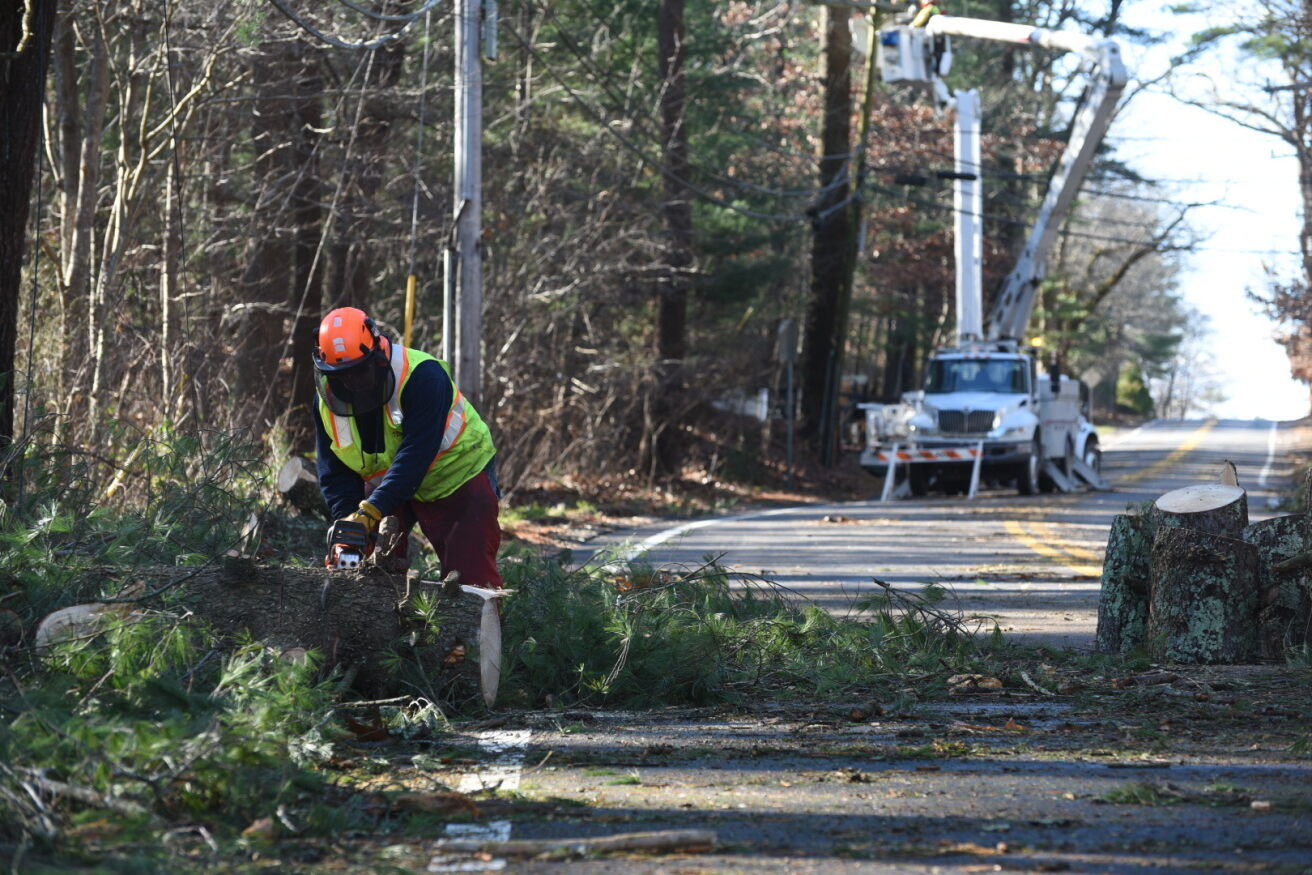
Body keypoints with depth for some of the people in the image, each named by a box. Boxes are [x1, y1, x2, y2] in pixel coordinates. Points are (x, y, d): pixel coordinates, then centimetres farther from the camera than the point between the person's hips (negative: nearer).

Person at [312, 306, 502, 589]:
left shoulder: (422, 376, -30)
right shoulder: (328, 399, -11)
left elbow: (415, 454, -36)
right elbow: (335, 475, -8)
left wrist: (370, 511, -42)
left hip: (459, 476, -5)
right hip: (389, 487, 5)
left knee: (472, 576, -11)